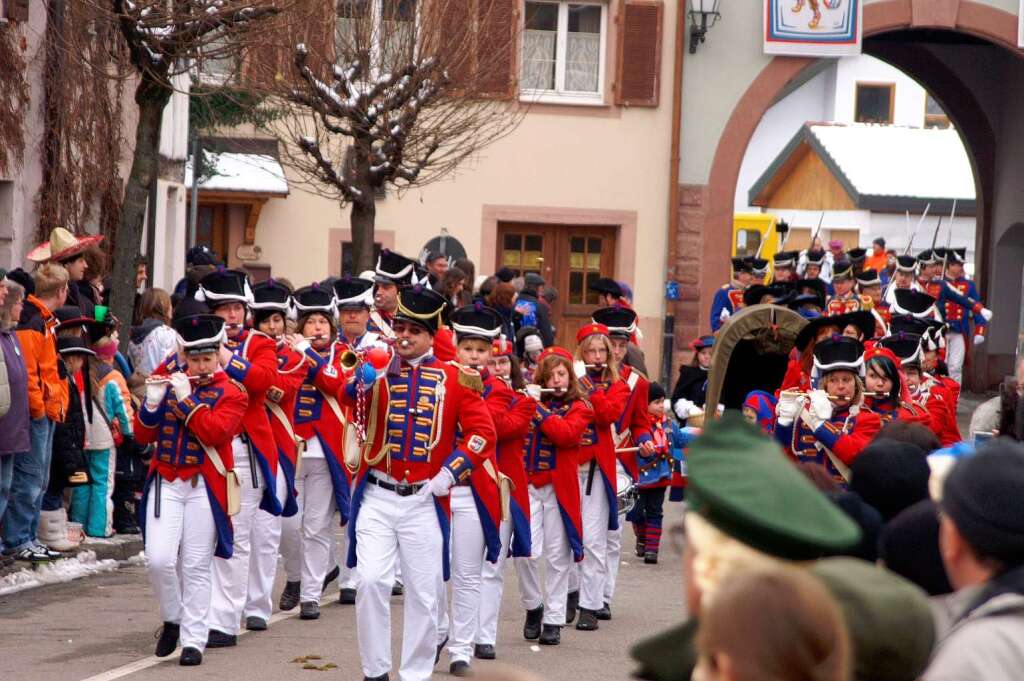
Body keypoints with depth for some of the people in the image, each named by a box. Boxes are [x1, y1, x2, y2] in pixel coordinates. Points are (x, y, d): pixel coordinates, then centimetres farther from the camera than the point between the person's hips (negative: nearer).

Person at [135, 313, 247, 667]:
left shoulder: (231, 393, -1)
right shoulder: (168, 381, 9)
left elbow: (214, 432, -18)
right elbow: (144, 435, 6)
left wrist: (186, 398, -21)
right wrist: (152, 403, -12)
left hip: (205, 488, -3)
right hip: (165, 482, 3)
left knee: (197, 567, 0)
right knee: (159, 560, -8)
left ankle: (193, 640, 6)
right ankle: (172, 619, 16)